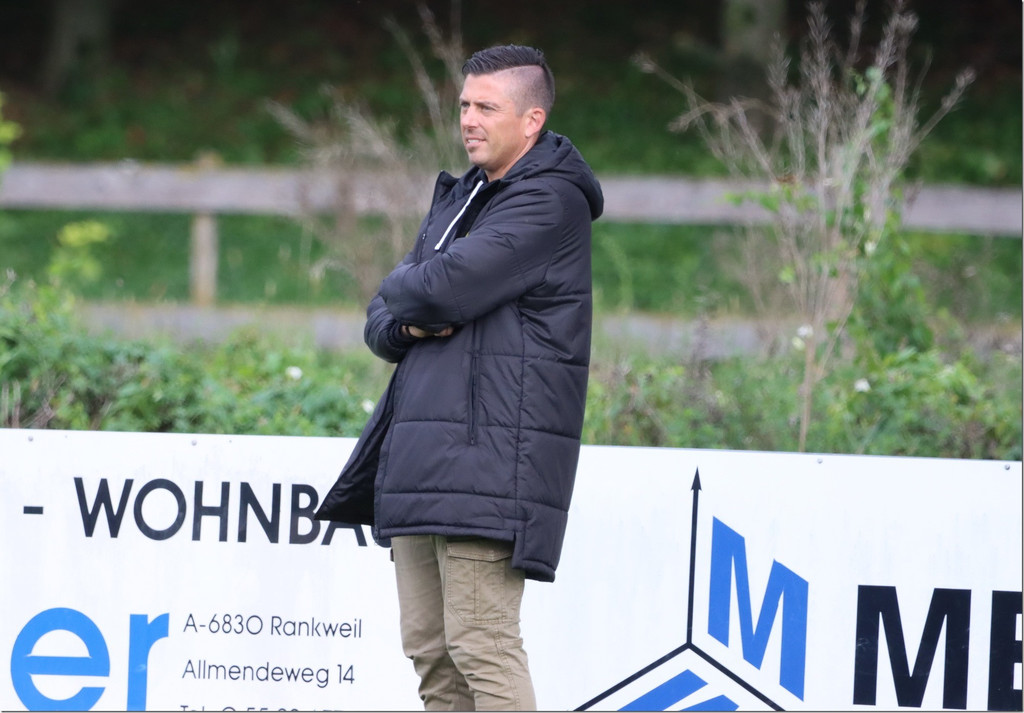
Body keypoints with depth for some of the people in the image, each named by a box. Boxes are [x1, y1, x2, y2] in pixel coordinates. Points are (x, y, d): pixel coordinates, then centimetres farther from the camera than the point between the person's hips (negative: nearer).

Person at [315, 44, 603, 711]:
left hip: (489, 457, -9)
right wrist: (406, 324, -3)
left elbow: (447, 287, -20)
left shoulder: (549, 202, -7)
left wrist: (405, 289, 3)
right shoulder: (458, 198, 22)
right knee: (430, 650, 9)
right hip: (421, 456, 9)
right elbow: (381, 319, 21)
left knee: (480, 643, -15)